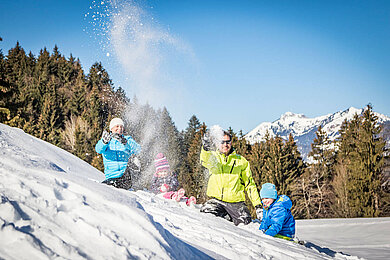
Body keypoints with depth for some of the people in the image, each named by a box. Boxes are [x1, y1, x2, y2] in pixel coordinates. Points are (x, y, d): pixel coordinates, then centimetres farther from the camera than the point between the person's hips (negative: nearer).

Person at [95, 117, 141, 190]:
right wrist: (105, 141, -34)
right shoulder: (104, 141, 13)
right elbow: (99, 149, -11)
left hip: (126, 175, 0)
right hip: (112, 177, 1)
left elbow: (137, 149, -7)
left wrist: (126, 142, -27)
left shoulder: (128, 139, 13)